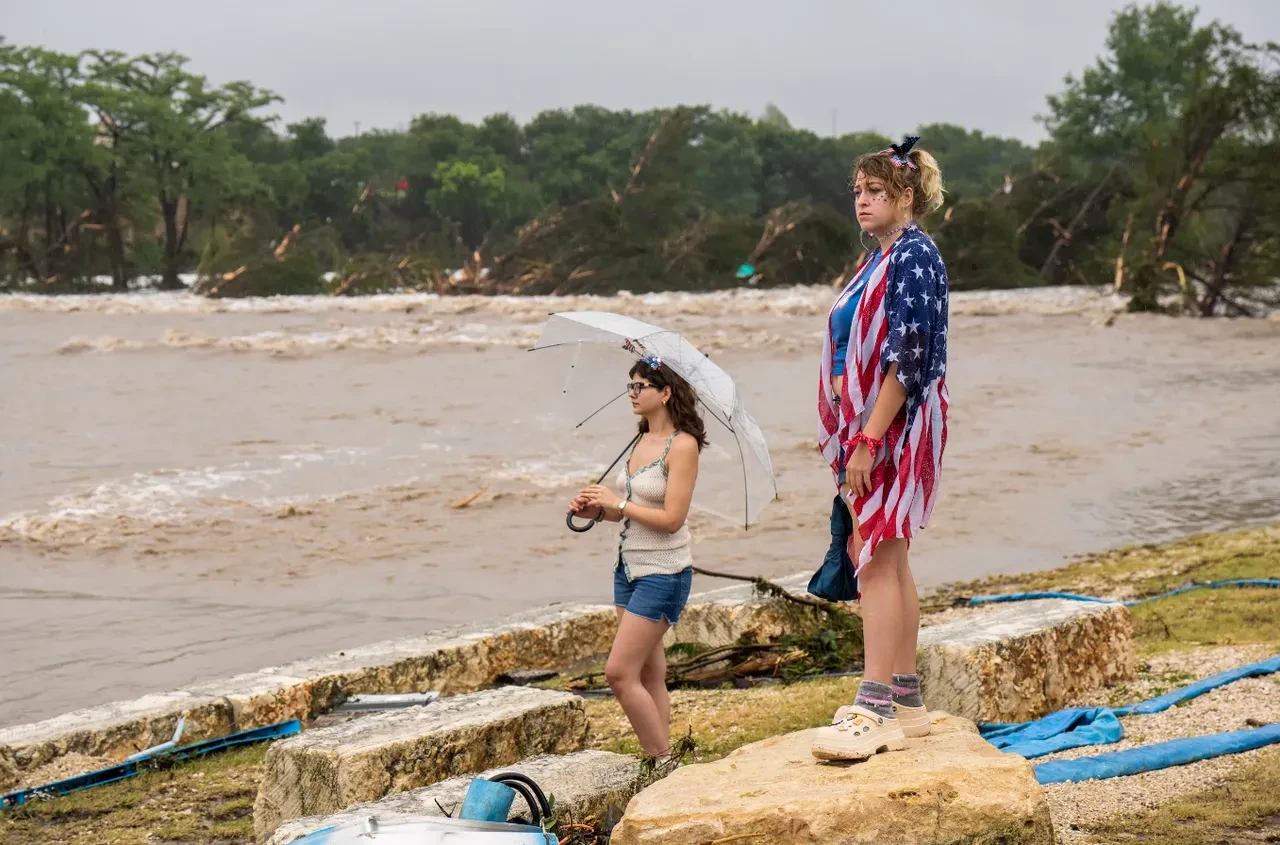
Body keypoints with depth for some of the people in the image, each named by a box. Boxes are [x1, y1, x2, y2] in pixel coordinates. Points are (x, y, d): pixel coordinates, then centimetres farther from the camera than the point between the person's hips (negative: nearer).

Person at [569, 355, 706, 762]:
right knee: (649, 674, 10)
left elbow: (671, 518, -20)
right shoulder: (642, 441, 11)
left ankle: (663, 761, -2)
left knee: (619, 672, -12)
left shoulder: (682, 445, -14)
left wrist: (617, 502, -14)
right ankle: (661, 756, 15)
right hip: (629, 567, 9)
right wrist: (597, 510, -2)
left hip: (662, 572, -9)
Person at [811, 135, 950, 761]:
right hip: (871, 426, 10)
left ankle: (873, 710, -11)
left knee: (878, 562, -12)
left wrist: (869, 439, -23)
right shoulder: (883, 258, 17)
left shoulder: (913, 256, -13)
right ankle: (905, 701, 19)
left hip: (897, 425, -10)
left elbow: (908, 357, -21)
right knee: (884, 561, 12)